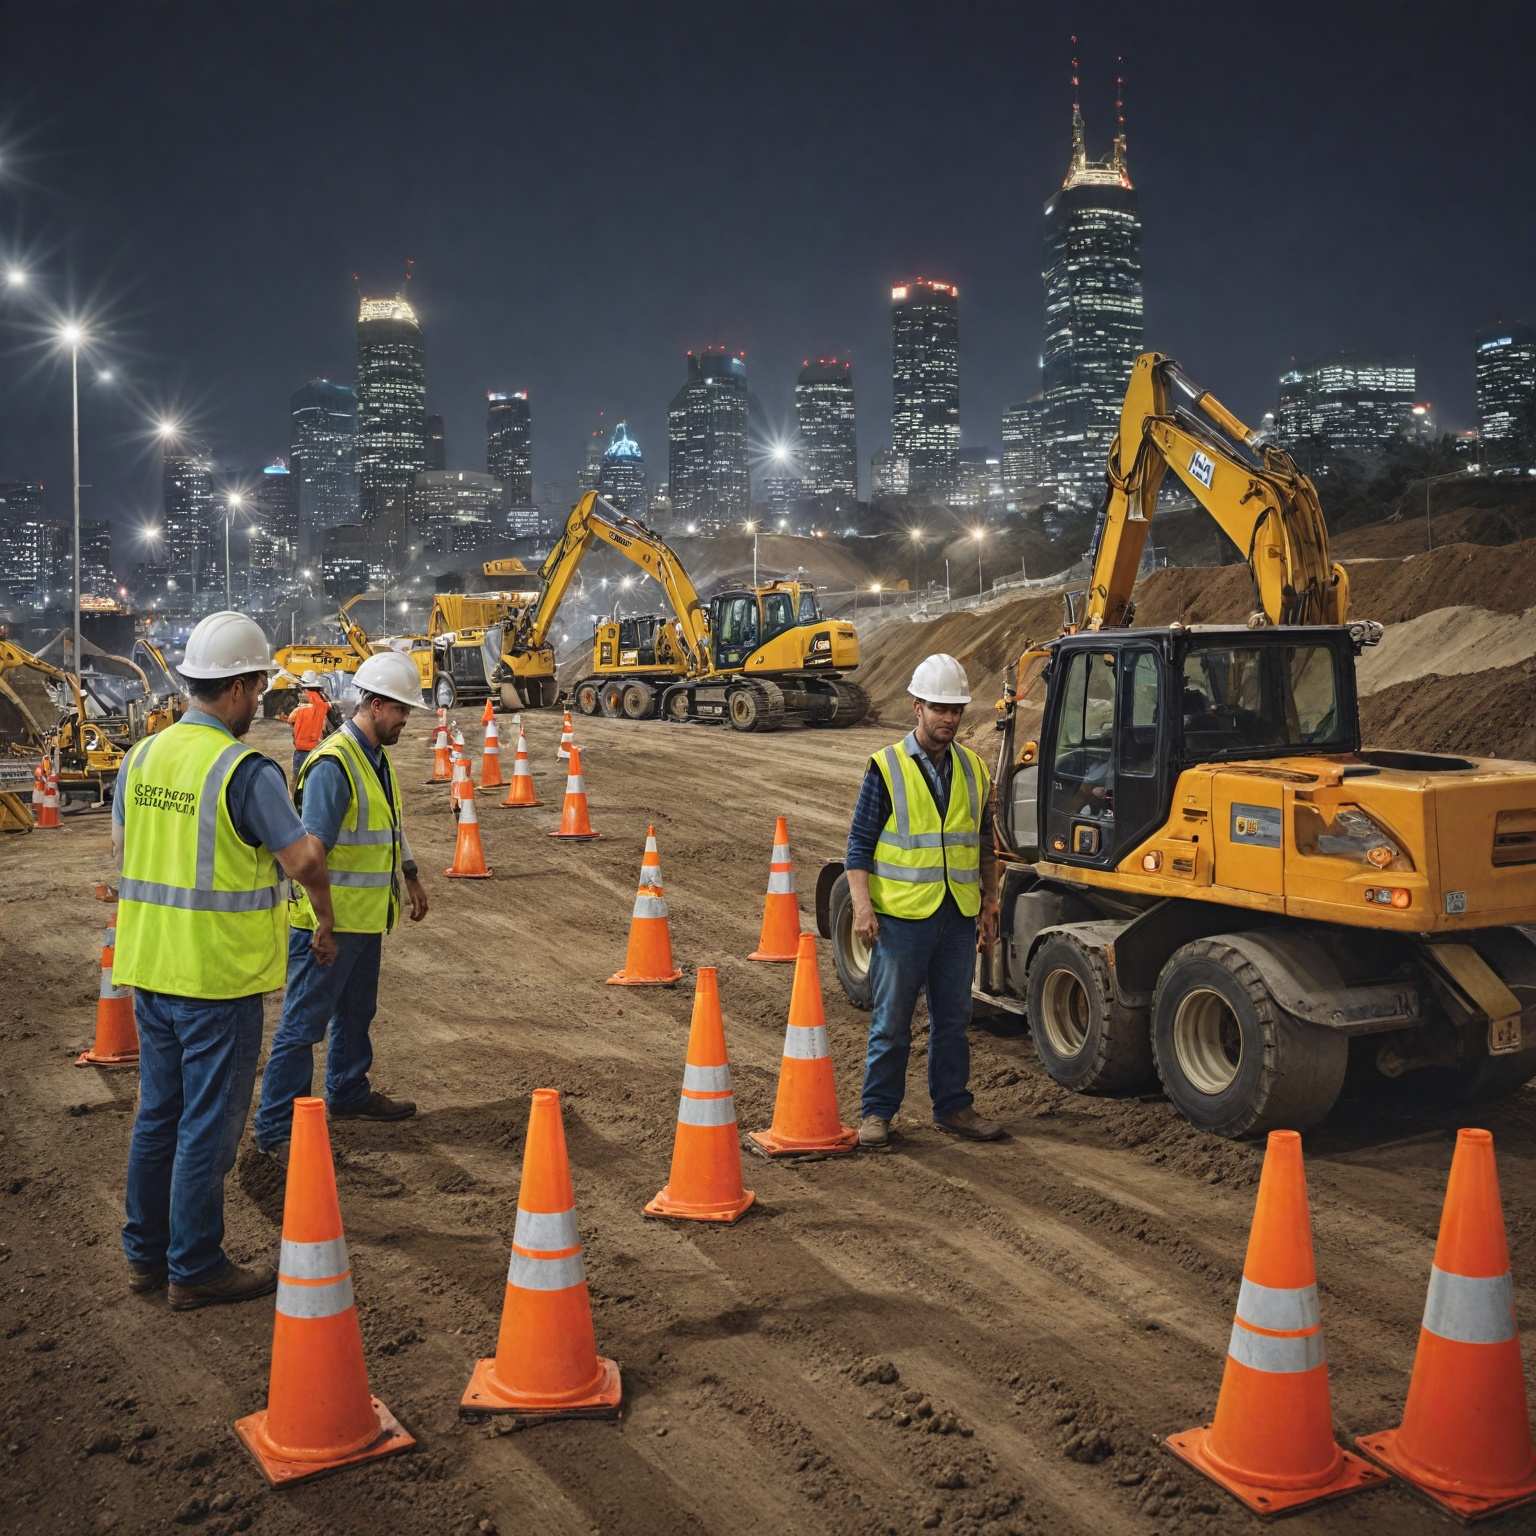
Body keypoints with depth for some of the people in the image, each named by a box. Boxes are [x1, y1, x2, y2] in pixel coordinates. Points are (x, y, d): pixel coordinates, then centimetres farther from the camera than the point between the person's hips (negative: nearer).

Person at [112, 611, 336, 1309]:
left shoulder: (141, 757, 5)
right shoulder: (244, 770, -18)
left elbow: (122, 843, 17)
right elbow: (303, 861, -20)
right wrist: (324, 925, -3)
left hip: (149, 964, 8)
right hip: (219, 972, -7)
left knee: (157, 1112, 18)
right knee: (208, 1123, 4)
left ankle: (145, 1253, 29)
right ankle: (195, 1269, 14)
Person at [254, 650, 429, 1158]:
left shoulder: (377, 759, 11)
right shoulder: (334, 763, -21)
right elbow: (312, 848, -24)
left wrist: (410, 878, 27)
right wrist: (320, 921, -24)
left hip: (366, 918, 10)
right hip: (330, 920, -10)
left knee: (356, 1012, 22)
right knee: (304, 1022, -3)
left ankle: (349, 1093, 39)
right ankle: (276, 1127, 4)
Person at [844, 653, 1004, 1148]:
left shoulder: (973, 769, 9)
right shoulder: (886, 767, -5)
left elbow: (984, 844, 18)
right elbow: (859, 845, -5)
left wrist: (990, 904, 15)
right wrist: (862, 906, -14)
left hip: (959, 917, 5)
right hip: (901, 916, -4)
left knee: (953, 1020, 13)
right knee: (891, 1021, 3)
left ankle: (952, 1106, 25)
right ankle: (877, 1112, 14)